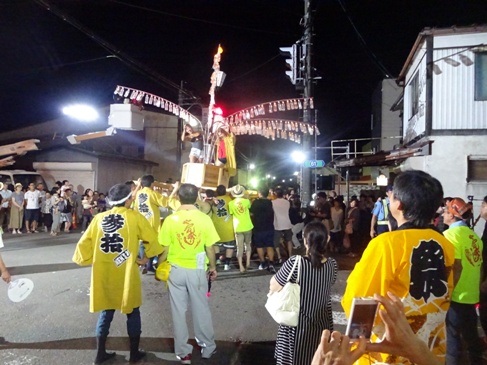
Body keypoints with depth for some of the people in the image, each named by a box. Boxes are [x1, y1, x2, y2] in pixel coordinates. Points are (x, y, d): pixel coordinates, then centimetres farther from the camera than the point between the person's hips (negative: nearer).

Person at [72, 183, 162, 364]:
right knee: (132, 312, 13)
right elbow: (152, 239, -5)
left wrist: (89, 261, 16)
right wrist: (145, 257, 8)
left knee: (106, 312, 18)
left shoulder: (99, 218, 2)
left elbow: (84, 244, 3)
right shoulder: (134, 217, -8)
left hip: (103, 274, 4)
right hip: (126, 273, -3)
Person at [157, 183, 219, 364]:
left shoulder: (170, 220, -10)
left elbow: (164, 250, -6)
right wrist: (213, 267, 10)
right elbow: (210, 248, -6)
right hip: (197, 270, 0)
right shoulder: (204, 219, -11)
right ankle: (208, 347, 31)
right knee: (201, 309, 16)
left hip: (176, 270, 0)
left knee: (179, 311, 13)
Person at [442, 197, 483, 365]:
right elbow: (479, 266, 12)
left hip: (455, 296, -7)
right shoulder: (474, 235, 7)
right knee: (471, 335, 20)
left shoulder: (451, 234, -14)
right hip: (471, 295, 7)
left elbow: (456, 267, -20)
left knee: (452, 335, 6)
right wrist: (474, 288, 21)